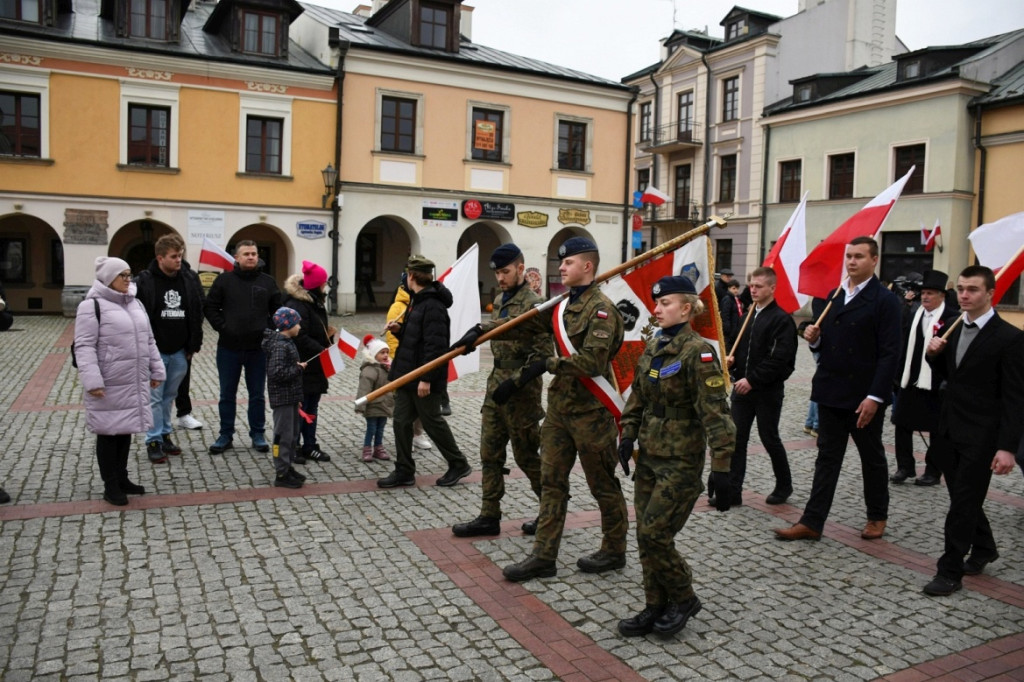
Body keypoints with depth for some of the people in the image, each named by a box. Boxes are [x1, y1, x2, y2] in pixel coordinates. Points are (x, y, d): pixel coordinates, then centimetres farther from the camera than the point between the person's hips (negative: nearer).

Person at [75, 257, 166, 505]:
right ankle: (110, 486, 12)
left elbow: (149, 340, 18)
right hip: (108, 385, -7)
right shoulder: (92, 306, -10)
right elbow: (84, 347, -15)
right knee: (109, 432, 2)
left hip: (135, 383, 7)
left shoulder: (135, 304, 13)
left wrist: (156, 370, 15)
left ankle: (122, 478, 27)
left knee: (126, 430, 15)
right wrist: (92, 381, -22)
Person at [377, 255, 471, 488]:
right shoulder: (417, 301, 13)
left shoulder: (433, 306, -20)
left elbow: (435, 346, -25)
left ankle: (458, 464, 21)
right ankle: (404, 471, 19)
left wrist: (426, 379, -27)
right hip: (407, 376, 10)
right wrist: (399, 330, 3)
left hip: (424, 379, -10)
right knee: (401, 422, 10)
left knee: (432, 422, 4)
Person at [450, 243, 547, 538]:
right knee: (490, 453, 9)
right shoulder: (499, 301, 12)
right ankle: (489, 517, 18)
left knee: (526, 455, 3)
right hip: (496, 385, 8)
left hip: (520, 391, -8)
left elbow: (543, 352, -20)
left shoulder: (534, 304, -13)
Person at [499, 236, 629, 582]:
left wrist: (548, 364, -25)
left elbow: (592, 361, -26)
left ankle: (614, 551, 26)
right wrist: (519, 379, 15)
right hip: (560, 406, 8)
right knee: (551, 481, 8)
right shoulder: (563, 306, 11)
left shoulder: (601, 308, -15)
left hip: (590, 411, -8)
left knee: (603, 484, 8)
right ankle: (543, 556, 15)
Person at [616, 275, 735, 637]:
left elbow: (716, 413, -20)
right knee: (645, 535, 10)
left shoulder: (697, 352, -16)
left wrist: (721, 467, -23)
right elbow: (638, 397, 16)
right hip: (649, 456, 8)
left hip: (681, 462, -7)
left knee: (654, 533, -6)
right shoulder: (653, 347, 7)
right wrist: (627, 437, 8)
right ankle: (656, 608, 24)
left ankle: (684, 598, 18)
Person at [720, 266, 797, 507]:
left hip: (768, 391, -6)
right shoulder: (747, 315, 12)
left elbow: (780, 359, -19)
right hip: (742, 387, 6)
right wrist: (732, 359, -1)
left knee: (769, 438, 7)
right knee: (736, 439, 3)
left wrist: (752, 380, -21)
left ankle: (784, 485, 28)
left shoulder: (781, 319, -11)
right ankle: (732, 491, 7)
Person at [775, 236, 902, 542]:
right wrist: (815, 337, -6)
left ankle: (877, 517, 31)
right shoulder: (834, 296, 11)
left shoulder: (885, 300, -9)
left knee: (872, 457, 13)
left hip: (864, 396, -5)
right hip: (831, 392, 5)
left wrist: (875, 397, -20)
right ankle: (812, 522, 10)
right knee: (827, 457, 7)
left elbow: (890, 353, -14)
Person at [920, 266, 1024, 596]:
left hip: (980, 437, -6)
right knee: (964, 498, 18)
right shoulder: (953, 330, 7)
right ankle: (983, 547, 39)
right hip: (948, 431, 6)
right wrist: (935, 354, -4)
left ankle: (949, 571, 8)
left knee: (963, 503, -1)